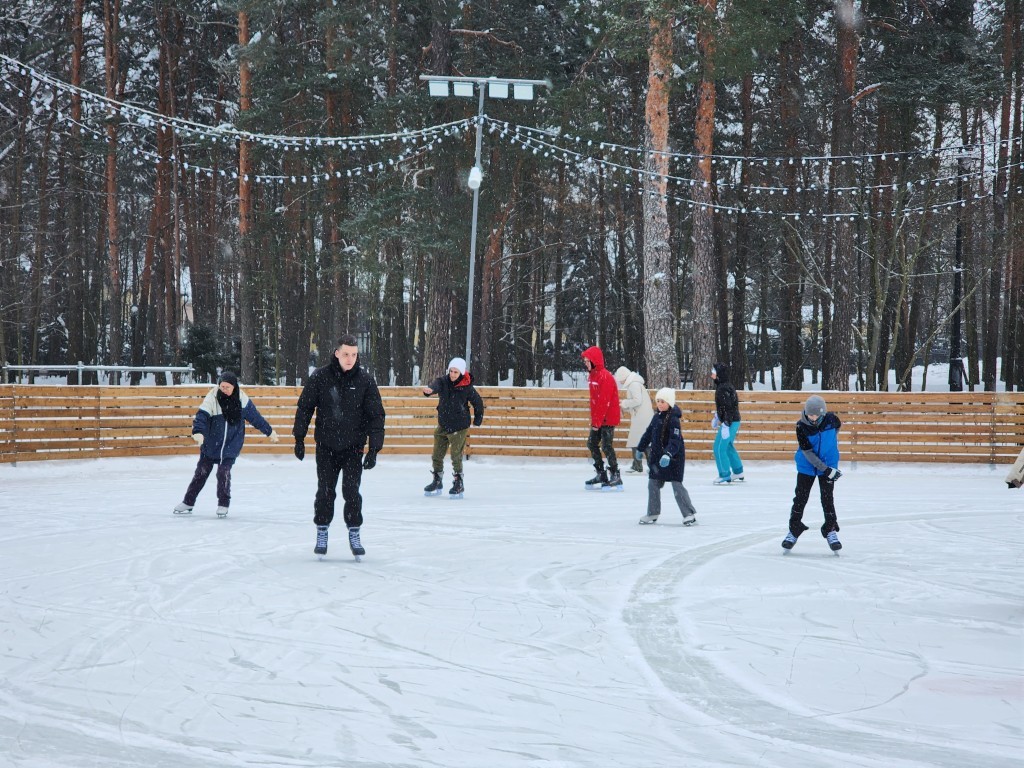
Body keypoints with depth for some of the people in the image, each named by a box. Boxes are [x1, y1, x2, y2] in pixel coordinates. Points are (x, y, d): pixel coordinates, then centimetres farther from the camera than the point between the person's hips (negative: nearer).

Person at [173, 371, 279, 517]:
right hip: (211, 443, 0)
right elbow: (201, 416, -23)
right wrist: (198, 432, -42)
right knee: (202, 472, 6)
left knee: (224, 471, -11)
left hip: (232, 444, 0)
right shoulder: (212, 398, -14)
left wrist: (269, 431, 14)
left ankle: (223, 505, 4)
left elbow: (255, 417, 6)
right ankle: (188, 503, 18)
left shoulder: (242, 399, -7)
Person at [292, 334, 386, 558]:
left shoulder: (365, 380, -5)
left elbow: (376, 415, -2)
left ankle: (354, 534, 8)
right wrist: (299, 438, 2)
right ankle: (322, 533, 17)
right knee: (325, 491, 3)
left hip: (353, 447, -1)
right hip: (326, 447, 1)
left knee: (351, 491, -6)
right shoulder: (320, 377, -5)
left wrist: (374, 449, -7)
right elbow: (304, 407, 4)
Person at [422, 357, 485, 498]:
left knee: (456, 456, -7)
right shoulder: (443, 382, -6)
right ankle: (437, 482, 26)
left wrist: (477, 421, 7)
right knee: (437, 455, 11)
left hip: (459, 427, -5)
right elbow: (436, 385, -29)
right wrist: (429, 390, -53)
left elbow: (478, 403, 2)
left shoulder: (467, 388, -11)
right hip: (443, 425, 5)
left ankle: (458, 484, 6)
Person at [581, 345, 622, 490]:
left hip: (607, 419, -10)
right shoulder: (592, 375, 11)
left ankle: (615, 477, -5)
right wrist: (593, 419, 14)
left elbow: (604, 402, -22)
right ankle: (601, 475, 19)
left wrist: (597, 422, -20)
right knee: (592, 444, 10)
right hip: (597, 419, 10)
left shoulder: (605, 377, -18)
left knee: (606, 446, -10)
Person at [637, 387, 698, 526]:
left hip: (673, 458, -8)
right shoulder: (656, 417, 9)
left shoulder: (673, 419, -17)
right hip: (657, 456, 8)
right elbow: (648, 434, 22)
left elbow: (675, 440, -25)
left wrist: (668, 454, -37)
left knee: (677, 485, -9)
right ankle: (652, 513, 23)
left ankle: (690, 513, -3)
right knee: (653, 484, 12)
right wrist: (641, 448, 30)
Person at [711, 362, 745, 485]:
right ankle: (738, 474, 32)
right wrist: (716, 416, 35)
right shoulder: (723, 386, 13)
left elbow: (728, 407, -25)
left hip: (730, 422, -11)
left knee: (719, 448, -6)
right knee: (728, 446, 23)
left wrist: (726, 424, -27)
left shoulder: (724, 388, -20)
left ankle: (725, 477, -3)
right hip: (734, 421, 11)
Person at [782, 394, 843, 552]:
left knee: (827, 498, -1)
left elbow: (837, 427, 12)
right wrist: (826, 470, -26)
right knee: (800, 498, 4)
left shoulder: (831, 419, -15)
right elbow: (808, 452, -23)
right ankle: (794, 530, 17)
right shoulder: (801, 427, -22)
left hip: (828, 463, 1)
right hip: (806, 466, -1)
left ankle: (831, 530, 12)